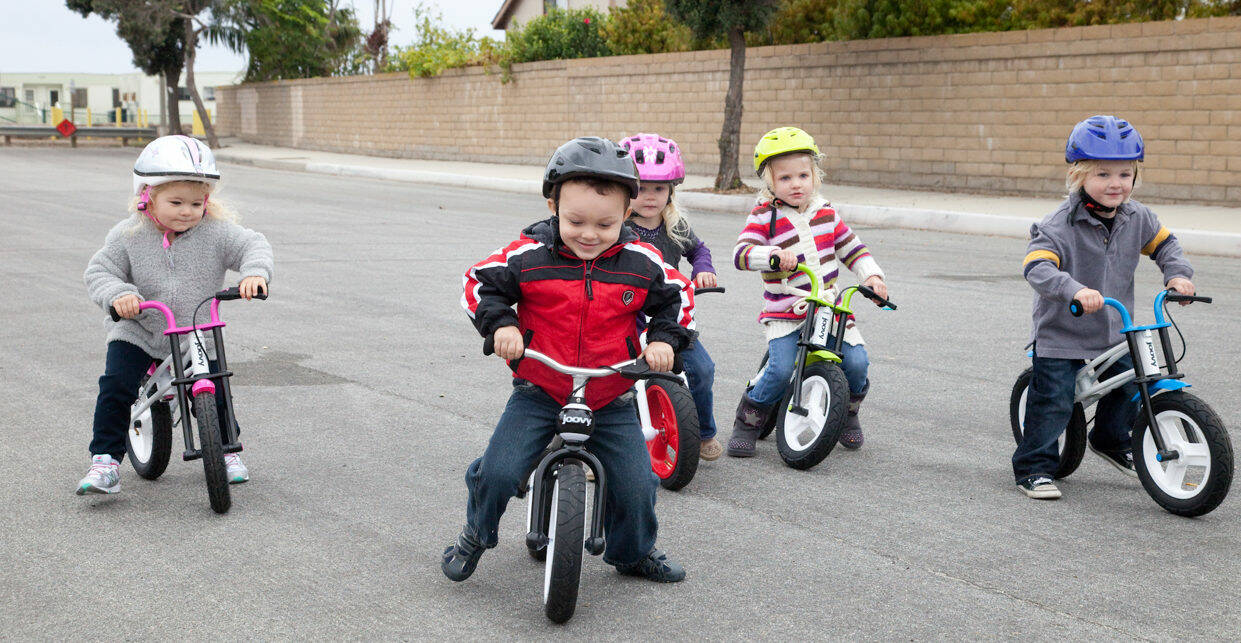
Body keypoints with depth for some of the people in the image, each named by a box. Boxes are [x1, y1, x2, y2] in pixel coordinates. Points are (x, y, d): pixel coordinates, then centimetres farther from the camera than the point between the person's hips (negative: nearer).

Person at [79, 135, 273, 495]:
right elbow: (99, 271, -7)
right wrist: (118, 294, -29)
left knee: (214, 395, 0)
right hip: (138, 332, 0)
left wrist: (255, 273, -35)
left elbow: (252, 245, -13)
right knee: (115, 388, -17)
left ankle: (227, 451, 29)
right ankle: (105, 463, -7)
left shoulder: (216, 232, -10)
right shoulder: (129, 235, -9)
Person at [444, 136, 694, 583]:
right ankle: (476, 536, 19)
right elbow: (480, 282, -1)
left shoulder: (642, 263, -8)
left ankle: (633, 554, 31)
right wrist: (499, 324, -16)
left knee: (635, 486, 0)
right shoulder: (528, 256, -12)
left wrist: (664, 340, -7)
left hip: (611, 401, 1)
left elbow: (677, 295, 8)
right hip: (538, 392, -1)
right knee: (498, 472, -13)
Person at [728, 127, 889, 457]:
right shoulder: (765, 216, -5)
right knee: (781, 368, -23)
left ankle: (848, 412, 20)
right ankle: (747, 423, 2)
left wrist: (872, 275, 4)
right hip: (784, 314, -4)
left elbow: (851, 247, 19)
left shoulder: (826, 213, 10)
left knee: (856, 361, -12)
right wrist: (774, 253, -36)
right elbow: (741, 253, -19)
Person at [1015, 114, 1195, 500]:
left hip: (1115, 330, 6)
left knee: (1129, 388, 13)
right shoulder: (1060, 225, -21)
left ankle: (1110, 439, 41)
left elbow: (1163, 243, 16)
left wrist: (1177, 273, -2)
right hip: (1061, 333, -6)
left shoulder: (1137, 218, -1)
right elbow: (1036, 267, -33)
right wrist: (1074, 290, -48)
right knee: (1053, 401, -6)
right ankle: (1035, 468, 8)